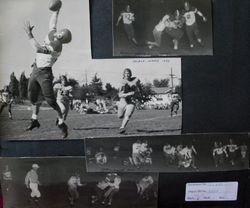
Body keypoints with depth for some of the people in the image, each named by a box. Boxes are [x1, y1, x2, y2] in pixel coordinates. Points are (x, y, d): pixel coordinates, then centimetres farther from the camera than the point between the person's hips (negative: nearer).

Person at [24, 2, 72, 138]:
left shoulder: (57, 46, -24)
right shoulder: (51, 34, 0)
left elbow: (38, 49, -33)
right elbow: (53, 20, 20)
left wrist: (29, 35, -26)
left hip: (44, 73, -9)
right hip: (35, 69, 9)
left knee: (50, 100, -9)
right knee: (32, 96, 15)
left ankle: (62, 124, 2)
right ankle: (34, 120, 30)